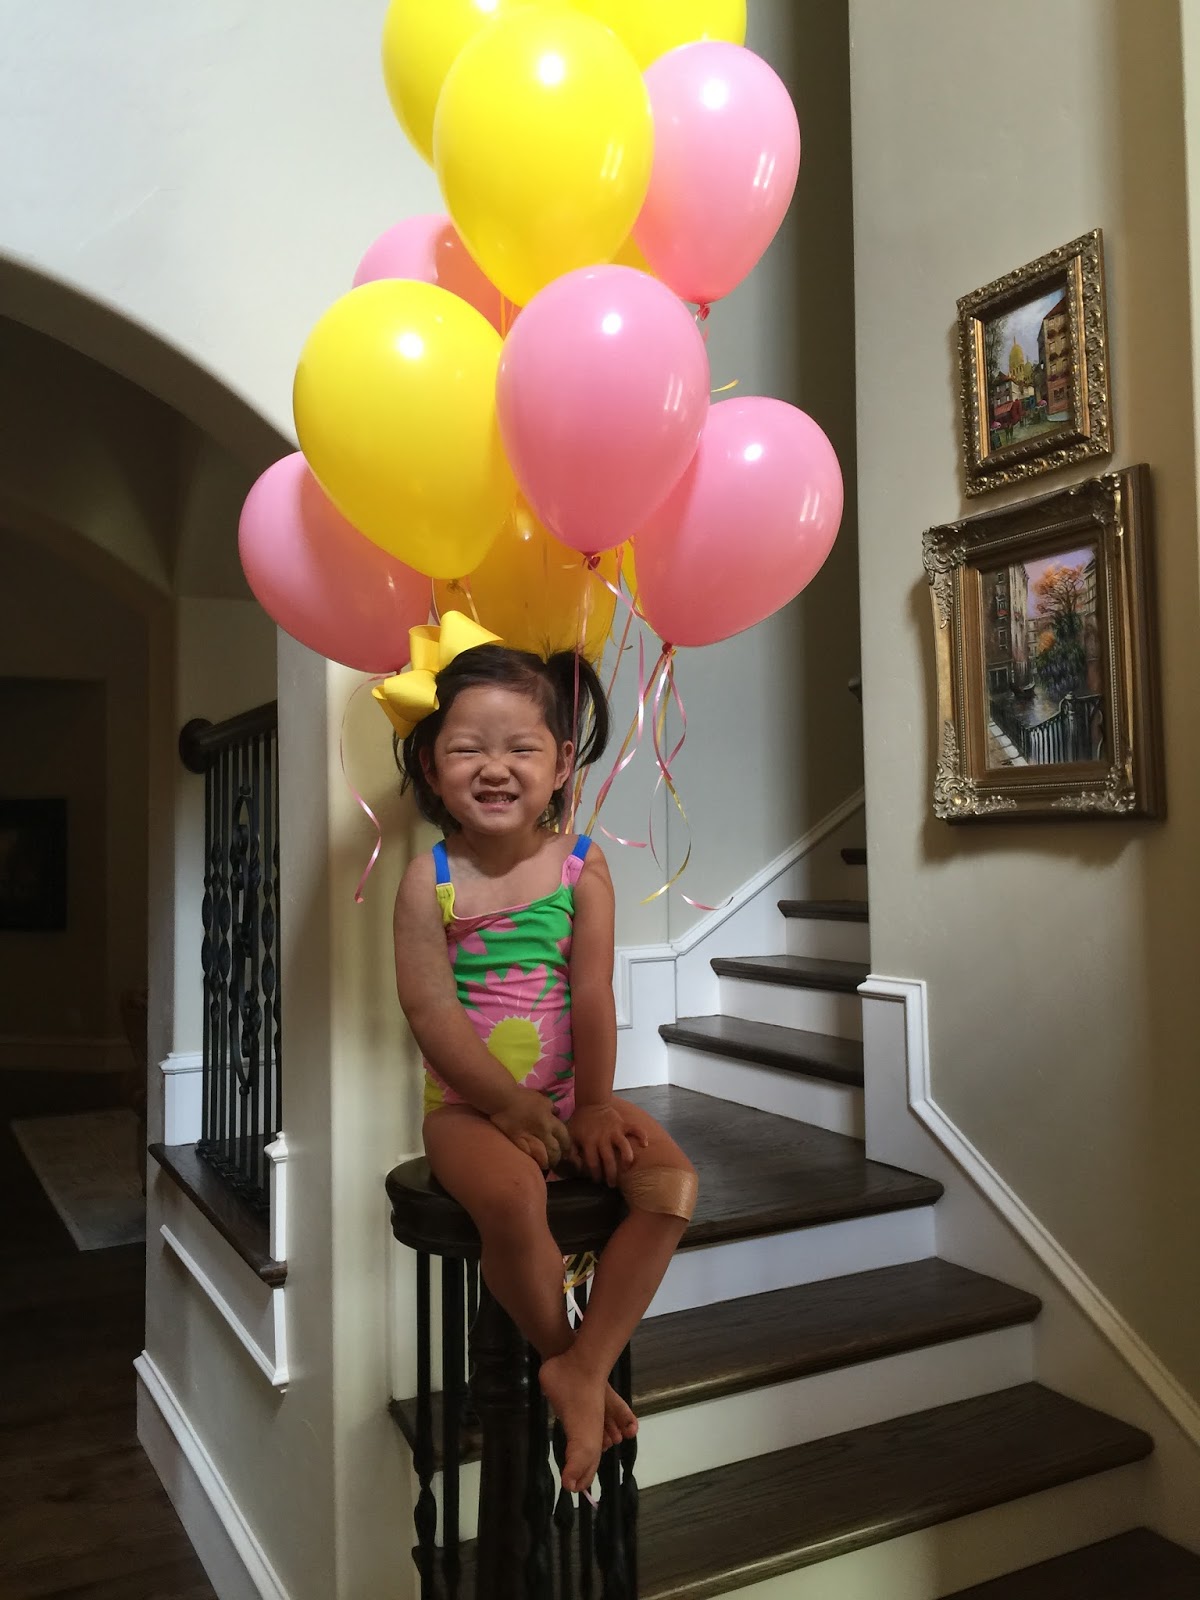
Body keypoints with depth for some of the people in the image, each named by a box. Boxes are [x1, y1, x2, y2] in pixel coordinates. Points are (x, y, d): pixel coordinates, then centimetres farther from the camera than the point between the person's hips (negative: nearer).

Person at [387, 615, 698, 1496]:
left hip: (572, 1091, 3)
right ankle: (565, 1358, -1)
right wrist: (511, 1105, -15)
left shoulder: (582, 866, -2)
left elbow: (592, 995, -6)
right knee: (514, 1200, -31)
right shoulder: (430, 880, -6)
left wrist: (592, 1106, -9)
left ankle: (581, 1370, -7)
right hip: (471, 1101, -2)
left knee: (672, 1182, -19)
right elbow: (430, 1008, -11)